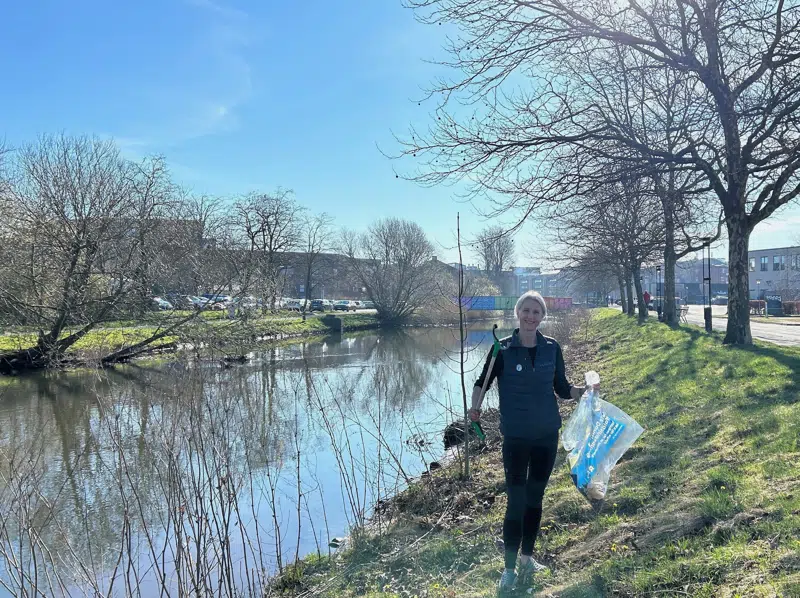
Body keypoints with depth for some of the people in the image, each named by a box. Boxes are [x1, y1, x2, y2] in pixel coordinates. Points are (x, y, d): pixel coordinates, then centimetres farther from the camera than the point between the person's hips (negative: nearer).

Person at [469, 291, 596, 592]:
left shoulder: (552, 348, 0)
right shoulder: (503, 349, -8)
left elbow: (562, 388, 8)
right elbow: (481, 383, -1)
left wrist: (583, 391, -10)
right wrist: (475, 407, -18)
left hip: (547, 434, 3)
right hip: (516, 437, -3)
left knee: (535, 498, 15)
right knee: (516, 501, -3)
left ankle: (527, 557, 32)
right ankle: (509, 568, 11)